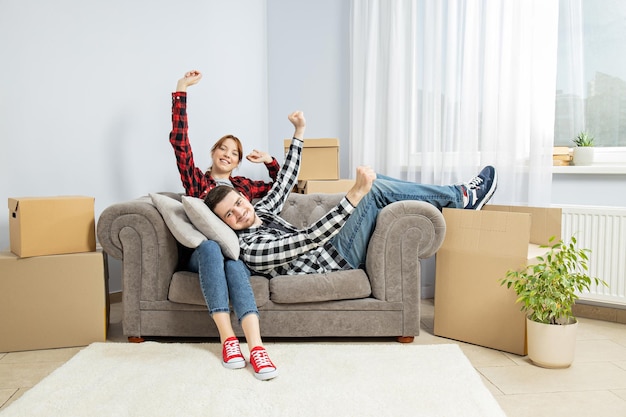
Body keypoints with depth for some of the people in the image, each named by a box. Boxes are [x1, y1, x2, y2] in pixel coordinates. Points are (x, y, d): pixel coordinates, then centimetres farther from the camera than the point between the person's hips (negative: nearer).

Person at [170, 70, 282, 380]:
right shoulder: (196, 180, 18)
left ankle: (256, 347, -53)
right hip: (203, 253, -1)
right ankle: (227, 338, -41)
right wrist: (181, 91, 6)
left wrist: (269, 161, 20)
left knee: (234, 267, -35)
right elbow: (179, 140, 7)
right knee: (211, 246, -37)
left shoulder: (243, 186, 25)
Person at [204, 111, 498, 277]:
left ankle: (457, 197, 13)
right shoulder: (250, 249, -24)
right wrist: (356, 193, -39)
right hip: (336, 260, -9)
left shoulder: (259, 211, 3)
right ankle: (461, 196, -1)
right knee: (375, 191, -18)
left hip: (329, 250, 9)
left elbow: (284, 183, 12)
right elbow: (308, 237, -33)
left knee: (376, 184, 5)